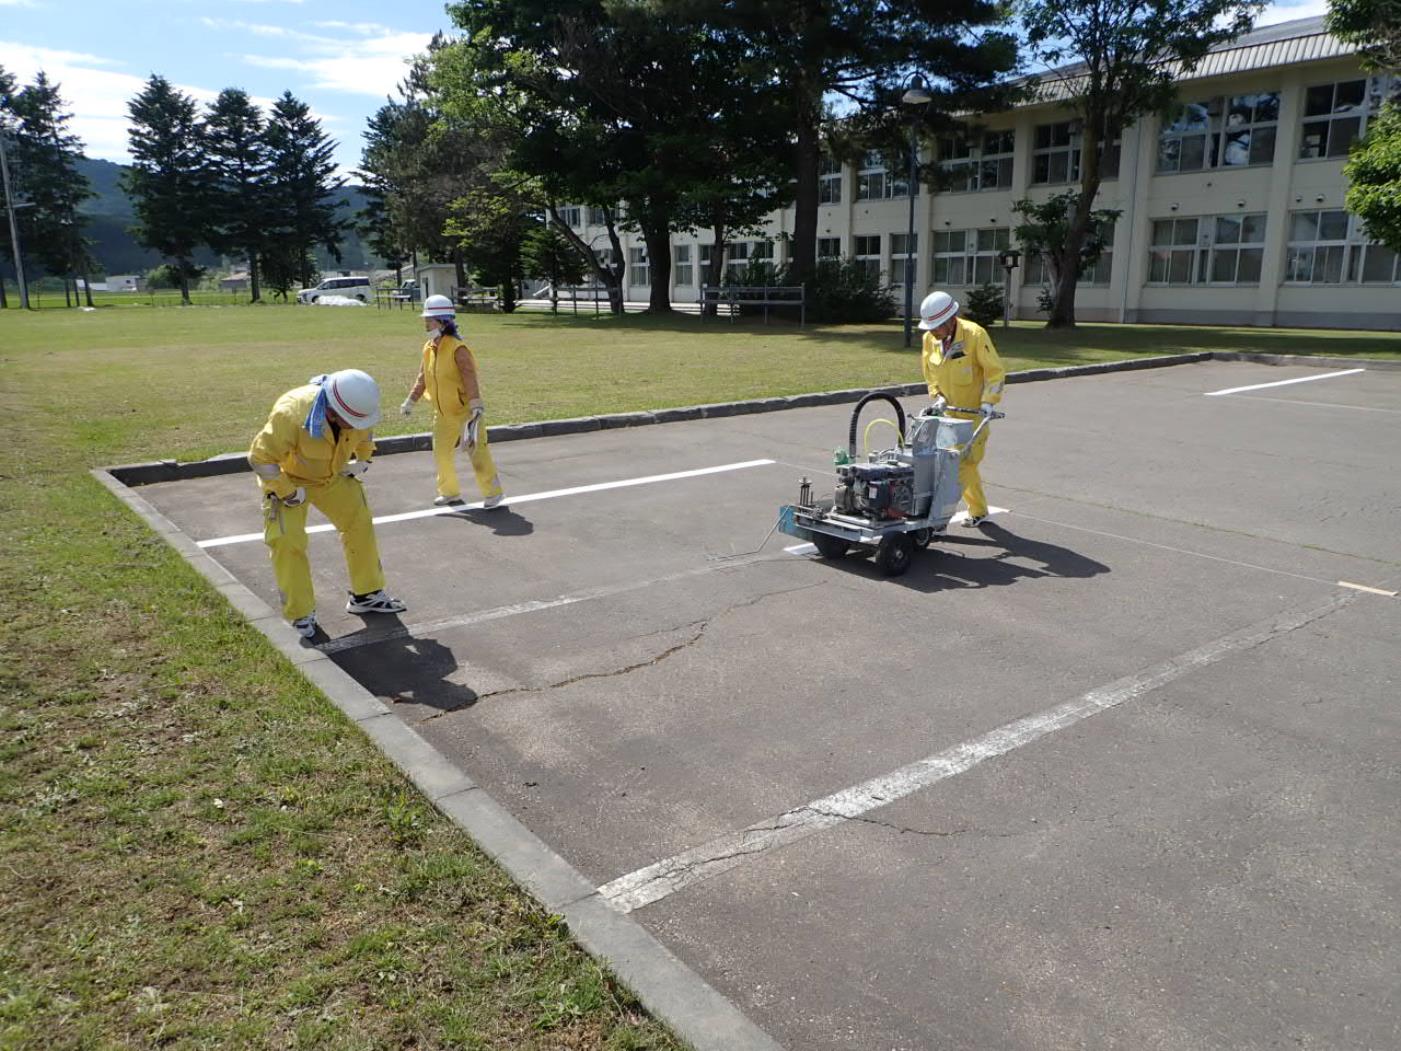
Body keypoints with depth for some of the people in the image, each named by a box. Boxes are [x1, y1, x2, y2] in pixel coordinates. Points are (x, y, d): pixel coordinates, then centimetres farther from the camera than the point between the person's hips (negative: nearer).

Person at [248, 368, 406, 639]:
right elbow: (260, 458, -31)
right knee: (287, 541, -15)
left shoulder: (356, 407, -21)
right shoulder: (291, 414, -39)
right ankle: (301, 614, 1)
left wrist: (361, 461, 1)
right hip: (287, 478, -5)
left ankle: (366, 595, 22)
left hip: (333, 475, 6)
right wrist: (289, 493, -26)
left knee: (360, 524, 5)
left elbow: (364, 433, 6)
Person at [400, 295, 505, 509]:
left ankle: (492, 493, 7)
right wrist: (411, 401, 15)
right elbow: (423, 378, 14)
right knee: (441, 454, 13)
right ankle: (450, 492, 30)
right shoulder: (429, 348, 4)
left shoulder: (457, 348, -20)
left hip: (465, 410, -8)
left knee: (477, 453, -6)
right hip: (443, 413, 8)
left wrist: (476, 406, -34)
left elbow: (470, 378, -26)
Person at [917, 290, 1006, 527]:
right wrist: (938, 396, -1)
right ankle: (978, 512, 28)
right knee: (966, 464, 14)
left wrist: (988, 402, -20)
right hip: (950, 412, 6)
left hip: (974, 412, -6)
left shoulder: (975, 335, -18)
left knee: (963, 463, -11)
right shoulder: (930, 339, -2)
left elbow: (995, 371, -13)